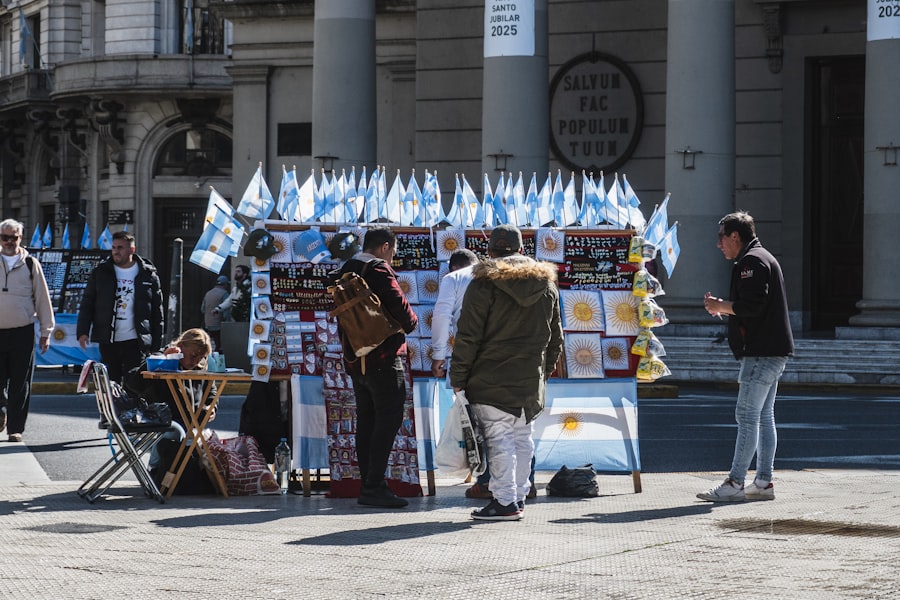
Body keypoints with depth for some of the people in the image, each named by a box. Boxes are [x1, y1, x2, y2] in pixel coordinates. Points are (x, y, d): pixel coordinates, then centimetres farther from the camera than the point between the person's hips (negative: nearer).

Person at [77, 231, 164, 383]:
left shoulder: (148, 275, 4)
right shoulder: (100, 273, 8)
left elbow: (157, 313, 7)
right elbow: (87, 305, 9)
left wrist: (157, 345, 3)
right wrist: (82, 332, -4)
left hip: (135, 342, -2)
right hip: (107, 341, 2)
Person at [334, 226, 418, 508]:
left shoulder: (344, 273, 12)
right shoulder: (379, 270, -13)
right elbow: (401, 309, -16)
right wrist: (410, 323, 4)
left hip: (355, 360, 8)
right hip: (383, 359, -8)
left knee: (366, 422, 12)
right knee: (388, 421, -6)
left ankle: (368, 485, 13)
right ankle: (374, 487, -11)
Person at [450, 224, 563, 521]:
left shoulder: (484, 284, -8)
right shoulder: (547, 284, 10)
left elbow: (468, 337, -10)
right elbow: (555, 337, 18)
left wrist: (458, 378, -5)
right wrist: (544, 370, 27)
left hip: (491, 379, -6)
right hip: (531, 381, 6)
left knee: (499, 438, -4)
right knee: (522, 438, 15)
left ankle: (505, 501, -6)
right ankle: (519, 496, 21)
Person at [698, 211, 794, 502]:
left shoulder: (751, 262, -12)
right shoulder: (764, 258, 22)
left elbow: (752, 306, -23)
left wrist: (721, 306, -8)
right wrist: (725, 306, 15)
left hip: (762, 353, -11)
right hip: (773, 351, 11)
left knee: (747, 415, -10)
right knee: (764, 416, 11)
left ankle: (735, 484, -12)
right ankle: (763, 482, 12)